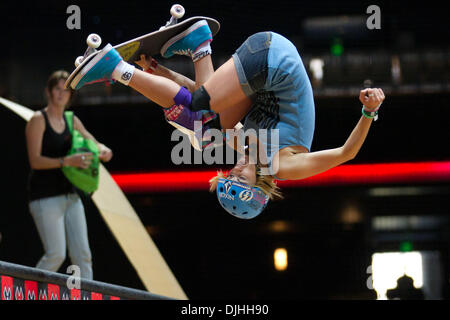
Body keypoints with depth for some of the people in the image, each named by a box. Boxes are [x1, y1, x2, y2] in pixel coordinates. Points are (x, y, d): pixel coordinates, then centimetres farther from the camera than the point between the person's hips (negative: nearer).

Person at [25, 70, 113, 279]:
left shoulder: (72, 121, 12)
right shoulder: (38, 120, -7)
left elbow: (94, 144, 21)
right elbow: (35, 161, -15)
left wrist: (103, 151, -4)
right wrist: (67, 161, -29)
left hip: (70, 195, 7)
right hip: (45, 197, -7)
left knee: (82, 253, 0)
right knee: (56, 254, -12)